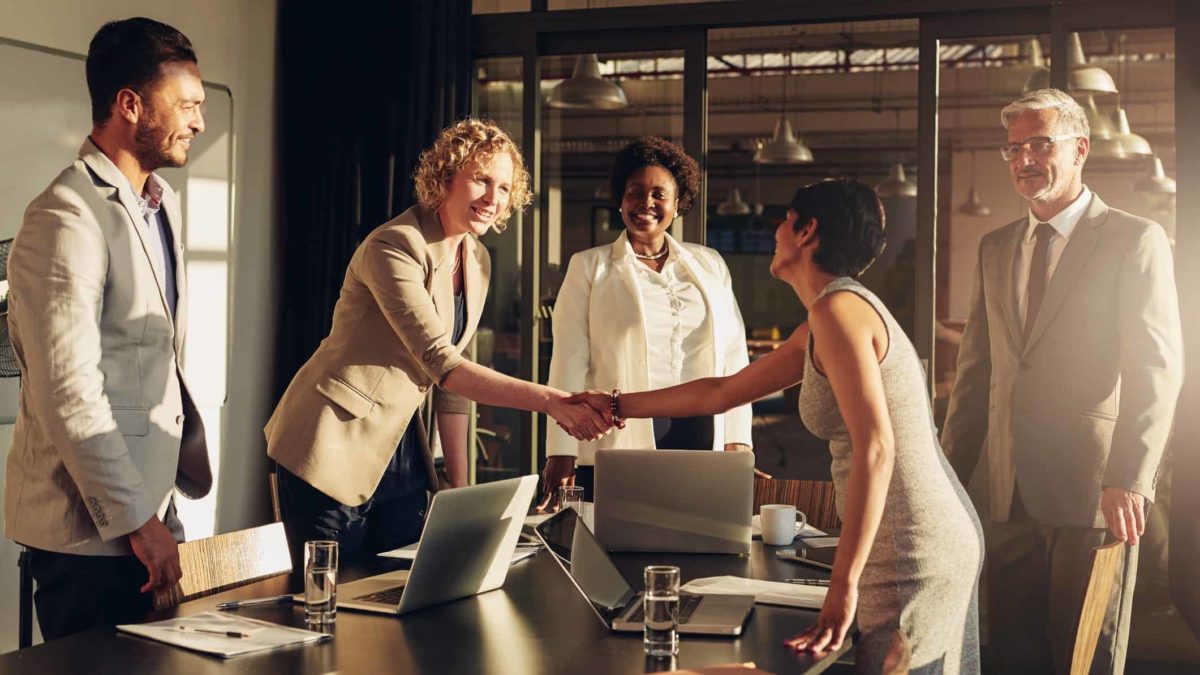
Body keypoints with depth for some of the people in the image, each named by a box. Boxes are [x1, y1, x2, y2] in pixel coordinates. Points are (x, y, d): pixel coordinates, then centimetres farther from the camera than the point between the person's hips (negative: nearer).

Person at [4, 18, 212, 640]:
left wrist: (190, 458, 14)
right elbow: (69, 393, -21)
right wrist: (136, 521, -17)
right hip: (88, 528, -8)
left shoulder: (162, 202, 13)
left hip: (147, 503, 9)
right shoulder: (67, 218, -16)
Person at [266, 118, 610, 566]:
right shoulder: (394, 248, -19)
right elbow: (440, 364, -28)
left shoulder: (477, 262, 7)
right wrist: (548, 401, -35)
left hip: (404, 453, 8)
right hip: (334, 449, -8)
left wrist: (460, 485, 9)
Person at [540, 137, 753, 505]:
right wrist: (562, 453, -5)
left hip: (700, 437, 2)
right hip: (619, 440, -2)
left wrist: (737, 440, 4)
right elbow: (569, 361, 1)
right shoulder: (589, 267, 7)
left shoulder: (710, 265, 15)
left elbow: (734, 356, 13)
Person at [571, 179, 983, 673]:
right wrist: (619, 405, 30)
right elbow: (721, 392, 24)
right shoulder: (815, 332, 14)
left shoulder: (837, 308, -16)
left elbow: (875, 448, -25)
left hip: (912, 556, -10)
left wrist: (843, 586, -24)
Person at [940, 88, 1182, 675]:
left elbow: (1155, 369, -11)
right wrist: (950, 473, 10)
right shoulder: (995, 248, 14)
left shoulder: (1135, 240, -3)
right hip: (1011, 494, 5)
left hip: (1093, 491, -5)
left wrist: (1129, 480, -20)